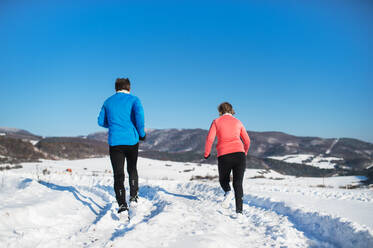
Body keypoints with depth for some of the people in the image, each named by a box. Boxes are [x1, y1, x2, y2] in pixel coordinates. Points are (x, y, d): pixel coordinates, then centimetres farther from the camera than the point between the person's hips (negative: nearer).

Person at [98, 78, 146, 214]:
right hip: (132, 140, -1)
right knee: (132, 169, 21)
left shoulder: (108, 102, 12)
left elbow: (101, 121, 14)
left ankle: (122, 205, -11)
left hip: (114, 142, 1)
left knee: (118, 175, 0)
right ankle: (133, 197, 19)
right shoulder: (133, 99, 2)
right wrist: (141, 133, -5)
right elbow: (139, 113, -17)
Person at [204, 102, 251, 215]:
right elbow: (247, 141, 20)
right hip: (239, 154, 2)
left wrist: (207, 153, 12)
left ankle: (228, 192, -11)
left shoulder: (216, 122, 9)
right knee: (238, 183, 5)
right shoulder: (238, 122, 17)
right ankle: (239, 210, -7)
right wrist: (245, 153, 38)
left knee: (223, 179, 21)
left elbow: (209, 139, -2)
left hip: (224, 156, -1)